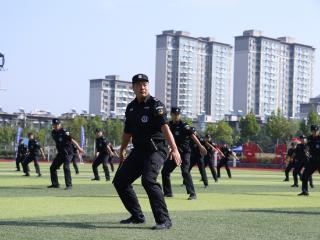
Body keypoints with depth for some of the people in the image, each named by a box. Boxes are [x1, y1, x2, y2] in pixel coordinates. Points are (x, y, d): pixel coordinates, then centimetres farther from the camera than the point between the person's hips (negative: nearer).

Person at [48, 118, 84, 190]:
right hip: (60, 153, 8)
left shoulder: (64, 132, -18)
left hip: (68, 153, -8)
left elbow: (71, 139, -28)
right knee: (52, 167, 10)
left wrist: (79, 148, -37)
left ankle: (69, 185, -22)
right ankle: (55, 184, 23)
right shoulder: (53, 133, 4)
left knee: (66, 167, -24)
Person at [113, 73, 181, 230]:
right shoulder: (131, 107, 12)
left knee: (148, 180, -28)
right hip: (138, 150, 8)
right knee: (120, 181, 9)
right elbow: (127, 132, 24)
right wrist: (122, 151, 30)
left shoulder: (155, 105, -10)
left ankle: (164, 220, -24)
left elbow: (165, 127, -24)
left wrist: (174, 149, -35)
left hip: (156, 149, -8)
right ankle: (137, 216, 22)